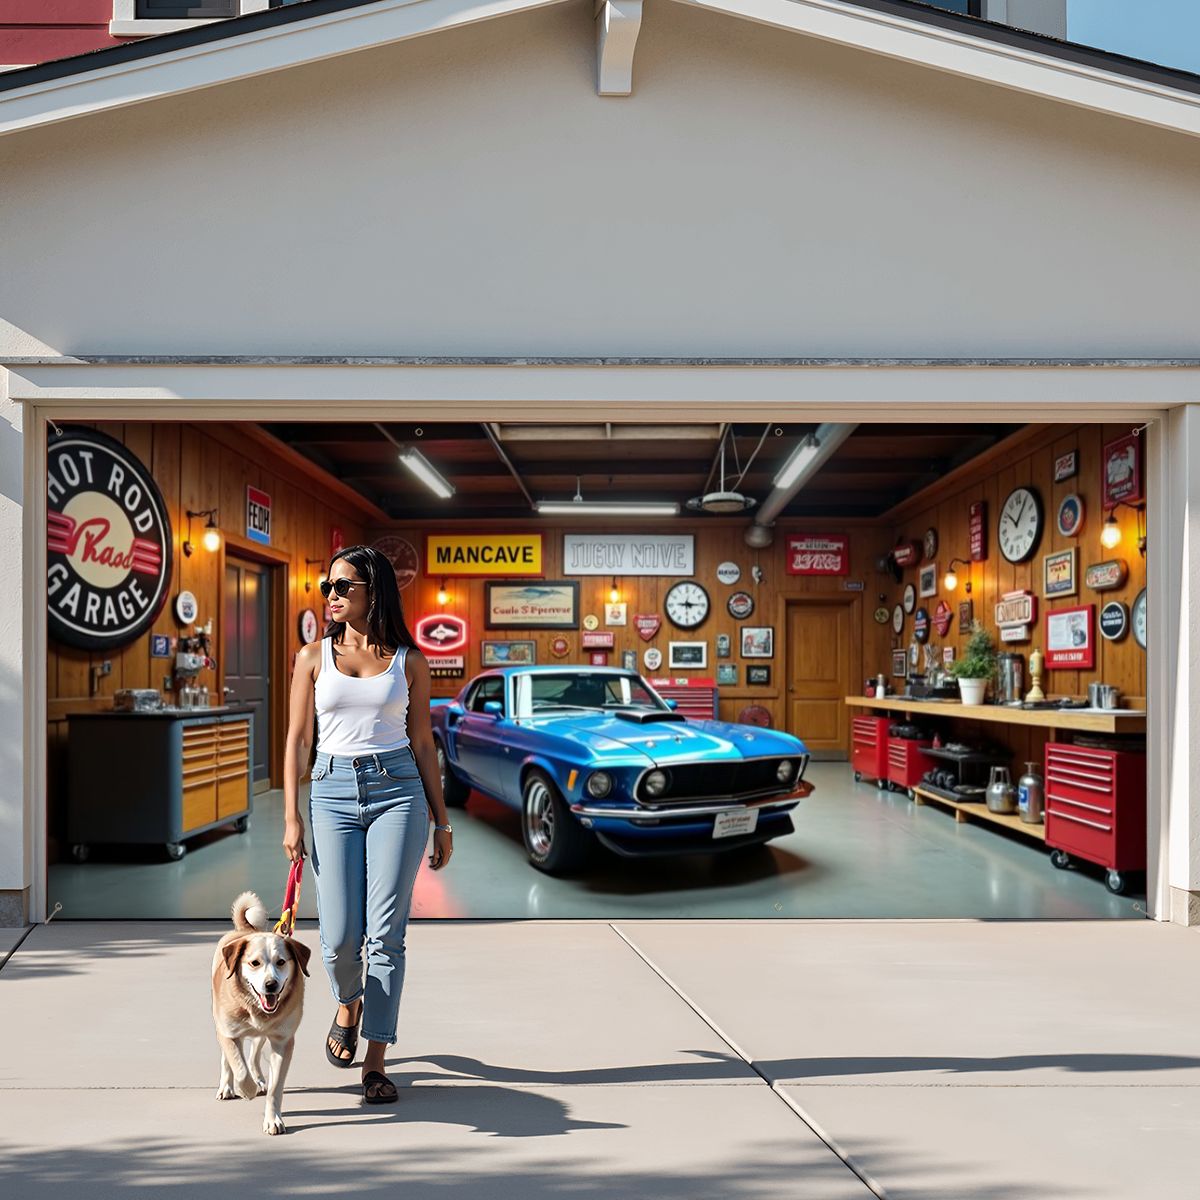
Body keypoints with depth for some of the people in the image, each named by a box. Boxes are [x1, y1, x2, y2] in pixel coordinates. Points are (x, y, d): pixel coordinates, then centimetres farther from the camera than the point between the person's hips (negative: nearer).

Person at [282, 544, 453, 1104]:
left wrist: (442, 821, 8)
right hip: (333, 791, 1)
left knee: (386, 933, -4)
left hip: (397, 790, -1)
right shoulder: (314, 657, 7)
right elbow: (297, 741, 7)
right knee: (339, 936, 0)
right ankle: (348, 1004, 35)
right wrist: (292, 817, -1)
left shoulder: (408, 660, 5)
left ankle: (375, 1062, 9)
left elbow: (423, 743, 8)